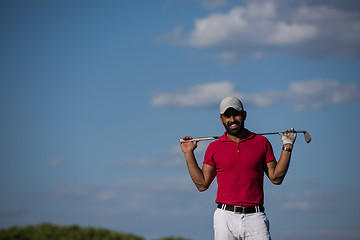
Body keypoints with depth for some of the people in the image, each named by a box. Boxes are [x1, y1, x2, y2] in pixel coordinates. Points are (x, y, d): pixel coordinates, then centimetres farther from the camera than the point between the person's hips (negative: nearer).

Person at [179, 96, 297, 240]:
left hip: (255, 217, 0)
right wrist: (189, 154, 7)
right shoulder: (214, 147, 10)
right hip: (225, 217, 0)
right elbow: (202, 184, 10)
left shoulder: (261, 142, 10)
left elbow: (276, 178, 10)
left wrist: (287, 147, 6)